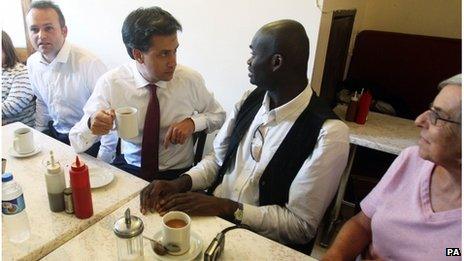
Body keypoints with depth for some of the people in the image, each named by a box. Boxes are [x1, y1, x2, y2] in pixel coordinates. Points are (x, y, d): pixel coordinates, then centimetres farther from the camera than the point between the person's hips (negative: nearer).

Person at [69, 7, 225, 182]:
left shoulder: (191, 80, -9)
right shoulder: (110, 83, -10)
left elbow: (218, 115, 8)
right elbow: (76, 143, -7)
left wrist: (192, 122, -13)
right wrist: (91, 125, -30)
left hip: (178, 175, 0)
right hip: (128, 169, 1)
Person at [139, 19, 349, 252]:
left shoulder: (328, 133, -19)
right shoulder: (250, 100, 1)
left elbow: (301, 226, -15)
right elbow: (218, 159, 9)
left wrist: (226, 207, -22)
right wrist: (180, 183, -10)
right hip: (212, 218, 5)